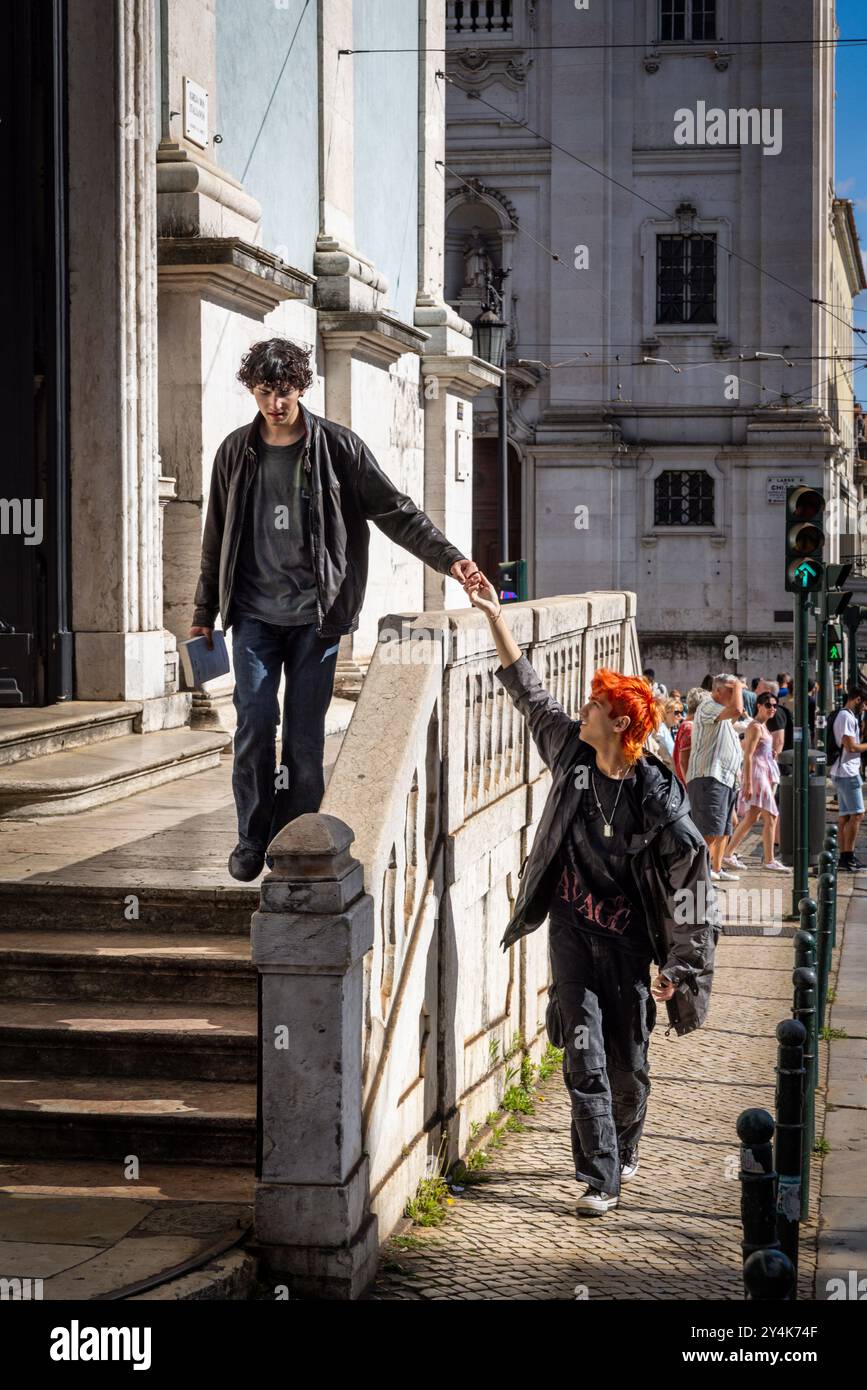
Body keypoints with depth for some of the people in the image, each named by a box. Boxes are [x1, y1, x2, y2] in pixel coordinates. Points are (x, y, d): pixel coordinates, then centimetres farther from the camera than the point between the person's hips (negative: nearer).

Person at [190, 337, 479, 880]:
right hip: (254, 615, 2)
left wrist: (448, 557, -13)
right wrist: (205, 612, 16)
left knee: (306, 735, 0)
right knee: (254, 727, -3)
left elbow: (396, 510, 0)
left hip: (315, 615, -1)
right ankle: (252, 841, 9)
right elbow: (217, 536, 15)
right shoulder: (236, 452, 7)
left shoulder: (337, 446, -1)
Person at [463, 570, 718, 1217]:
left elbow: (691, 892, -11)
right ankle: (600, 1179, -3)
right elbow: (527, 690, 5)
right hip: (572, 927, 3)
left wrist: (678, 967, -13)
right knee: (584, 1054, -6)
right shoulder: (572, 754, -5)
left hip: (627, 938, -2)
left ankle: (623, 1150, 37)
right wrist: (494, 614, 2)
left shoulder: (659, 801, -17)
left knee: (628, 1064, 8)